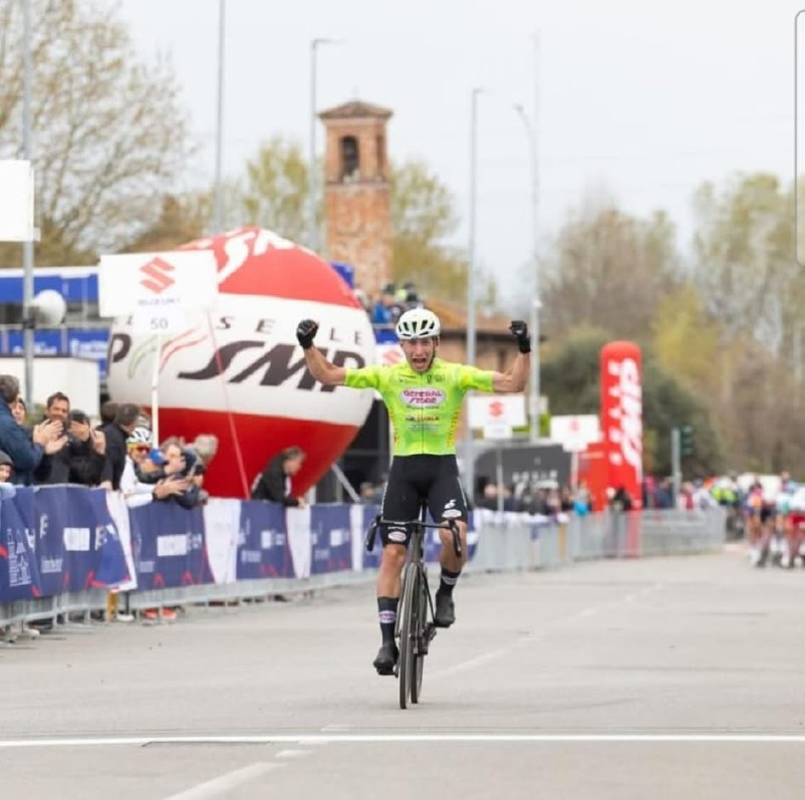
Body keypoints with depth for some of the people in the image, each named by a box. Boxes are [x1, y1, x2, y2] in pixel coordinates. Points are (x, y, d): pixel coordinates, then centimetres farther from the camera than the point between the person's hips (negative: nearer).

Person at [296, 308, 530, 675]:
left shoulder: (455, 376, -4)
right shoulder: (387, 376, -2)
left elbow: (513, 383, -10)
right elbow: (327, 375, -3)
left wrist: (523, 349, -22)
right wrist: (308, 346, -16)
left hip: (442, 468, -1)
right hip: (403, 469, 1)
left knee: (455, 534, -27)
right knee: (392, 552, -2)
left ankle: (445, 592, 4)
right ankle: (388, 640, 3)